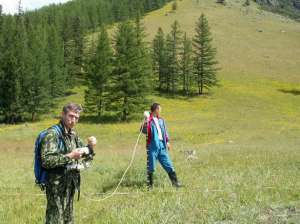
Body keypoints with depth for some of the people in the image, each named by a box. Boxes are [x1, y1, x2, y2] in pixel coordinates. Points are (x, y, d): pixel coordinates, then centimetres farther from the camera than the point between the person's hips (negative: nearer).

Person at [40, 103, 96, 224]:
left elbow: (83, 152, 20)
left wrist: (90, 147, -2)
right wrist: (70, 156, -24)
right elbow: (46, 161, -24)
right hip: (56, 186, -8)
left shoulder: (73, 134, 9)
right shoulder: (52, 134, -15)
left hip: (70, 185, 8)